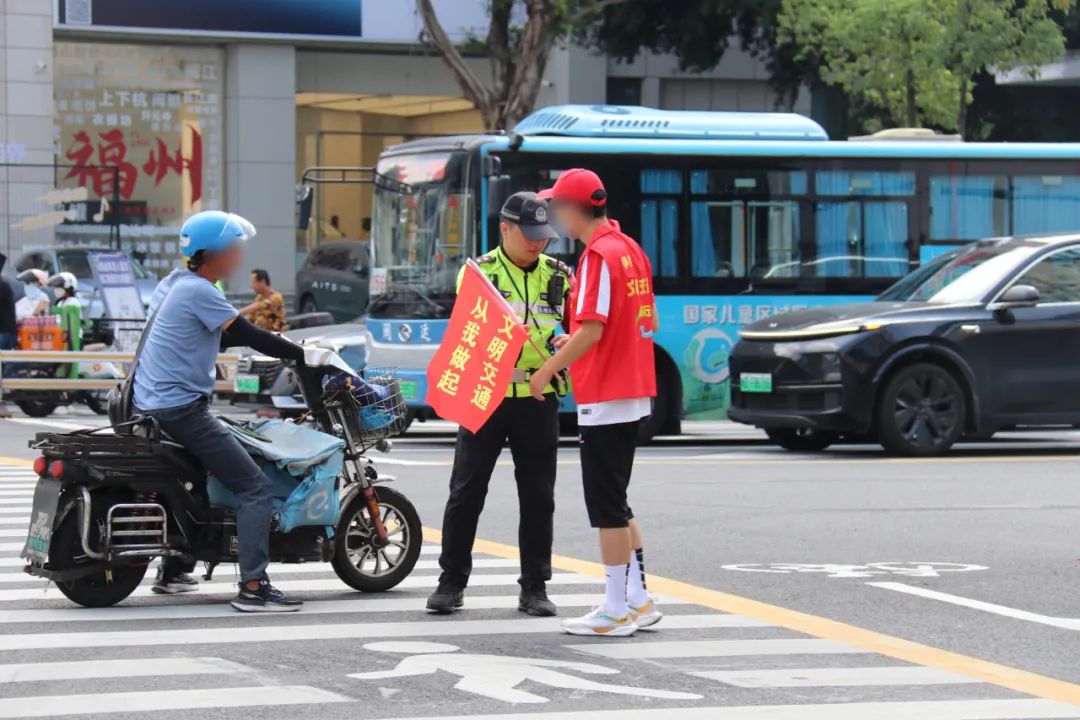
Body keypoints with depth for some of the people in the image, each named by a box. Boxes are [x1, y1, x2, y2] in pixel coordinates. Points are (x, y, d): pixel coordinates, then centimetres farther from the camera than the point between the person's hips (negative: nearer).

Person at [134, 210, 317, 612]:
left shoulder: (173, 284, 15)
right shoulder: (198, 291, -14)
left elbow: (222, 336, 24)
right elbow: (248, 337, -17)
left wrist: (284, 349, 19)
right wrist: (301, 355, -10)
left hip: (150, 405, 10)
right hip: (181, 408, -10)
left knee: (195, 472, 33)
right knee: (255, 488, -13)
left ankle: (172, 570, 37)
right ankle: (252, 587, -21)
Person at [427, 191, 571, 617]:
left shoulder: (558, 276, 10)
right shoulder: (478, 272, 2)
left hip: (538, 400, 2)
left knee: (538, 498, 4)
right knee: (466, 493, 1)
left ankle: (534, 587, 11)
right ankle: (452, 582, 10)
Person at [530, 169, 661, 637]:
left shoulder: (598, 256, -16)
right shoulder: (631, 250, 12)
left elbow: (592, 330, -22)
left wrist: (549, 370, -12)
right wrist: (576, 342, 18)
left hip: (604, 397, -9)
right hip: (634, 391, 9)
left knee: (607, 506, -3)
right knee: (616, 502, 17)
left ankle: (616, 611, 0)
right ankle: (638, 598, 19)